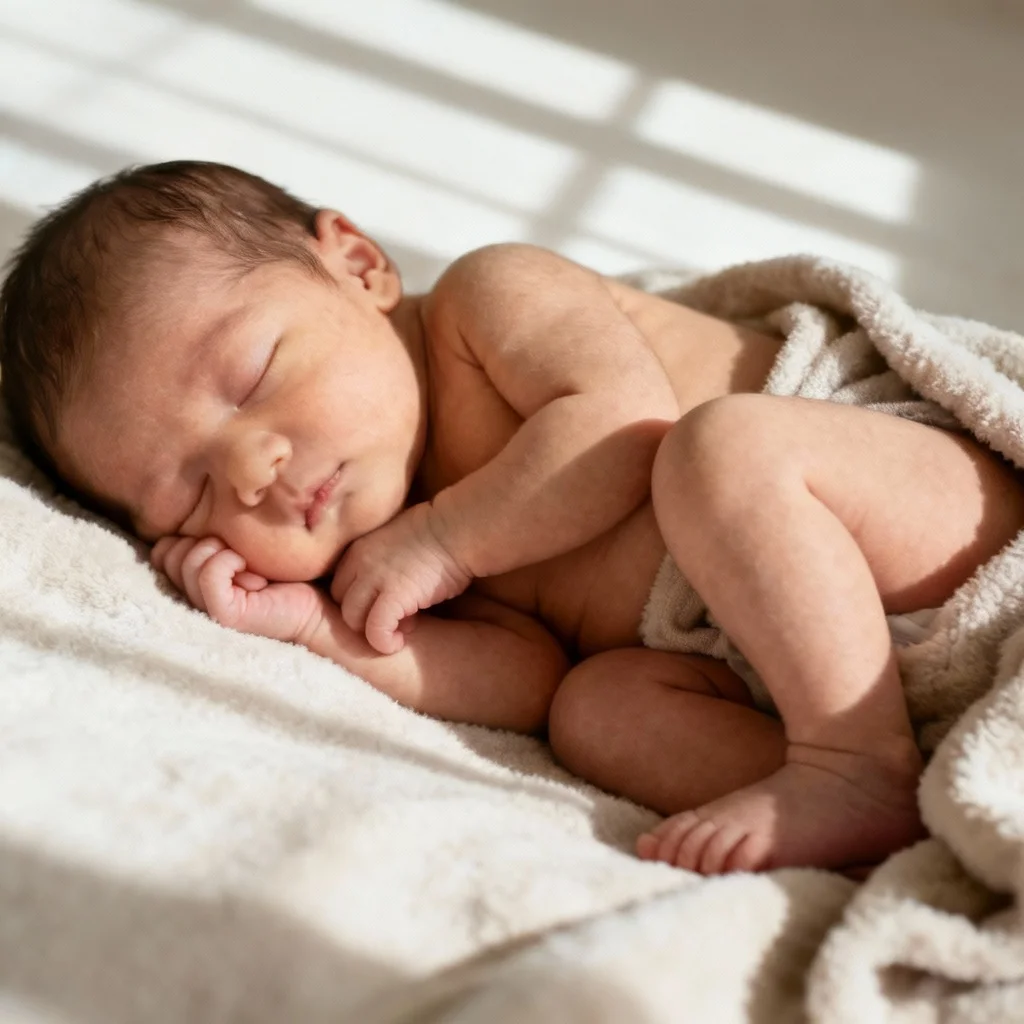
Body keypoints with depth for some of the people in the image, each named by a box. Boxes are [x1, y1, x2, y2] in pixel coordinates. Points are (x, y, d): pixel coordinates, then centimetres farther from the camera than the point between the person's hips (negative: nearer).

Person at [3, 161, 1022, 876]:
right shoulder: (392, 554, 10)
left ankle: (860, 767, -28)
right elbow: (529, 679, -2)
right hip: (798, 650, 6)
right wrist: (320, 625, -9)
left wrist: (444, 538, -14)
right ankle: (885, 826, -28)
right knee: (599, 705, -17)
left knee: (719, 443, -31)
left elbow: (632, 417, -22)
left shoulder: (493, 293, -7)